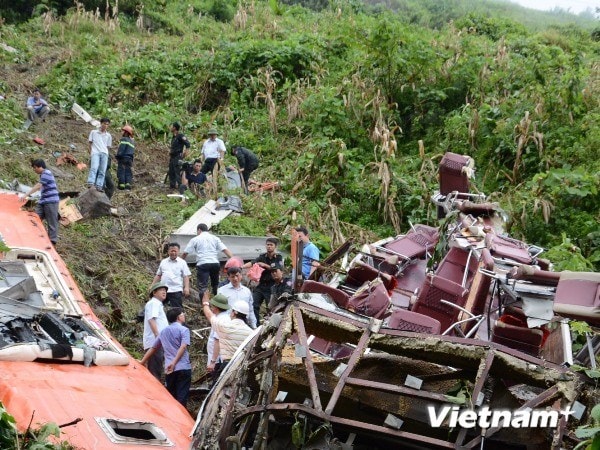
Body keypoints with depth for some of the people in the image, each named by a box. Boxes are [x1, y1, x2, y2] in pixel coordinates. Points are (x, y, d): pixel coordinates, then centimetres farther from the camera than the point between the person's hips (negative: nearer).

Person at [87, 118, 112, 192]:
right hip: (95, 152, -3)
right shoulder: (93, 132, 15)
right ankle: (90, 183, -34)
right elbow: (90, 143, 14)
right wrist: (91, 151, 3)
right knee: (94, 168, -24)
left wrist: (105, 152, 5)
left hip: (104, 153, 3)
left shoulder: (108, 136, 19)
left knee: (102, 171, -6)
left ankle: (99, 186, -9)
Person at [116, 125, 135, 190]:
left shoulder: (124, 139, -9)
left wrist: (118, 156, -10)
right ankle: (128, 184, 0)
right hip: (130, 158, 7)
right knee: (128, 171, 8)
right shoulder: (132, 141, 16)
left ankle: (121, 184, -10)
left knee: (121, 171, -5)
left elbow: (121, 149, -17)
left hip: (123, 158, -7)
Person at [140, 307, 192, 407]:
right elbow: (183, 347, -15)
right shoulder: (183, 329, 0)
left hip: (169, 370, 5)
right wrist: (174, 362, -20)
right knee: (182, 397, -6)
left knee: (171, 396, 14)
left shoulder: (164, 332, 19)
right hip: (183, 368, -5)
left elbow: (153, 348, 25)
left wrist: (142, 362, 34)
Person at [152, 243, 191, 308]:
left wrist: (186, 288, -15)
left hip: (176, 291, -4)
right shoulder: (163, 262, 14)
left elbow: (186, 276, -3)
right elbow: (158, 275, 19)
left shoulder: (182, 263, 3)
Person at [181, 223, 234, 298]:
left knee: (202, 287, -6)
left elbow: (185, 253, 6)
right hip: (215, 263, 3)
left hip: (202, 264, -3)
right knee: (215, 285, 19)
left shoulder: (195, 239, 9)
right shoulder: (215, 238, 15)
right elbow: (225, 250, 4)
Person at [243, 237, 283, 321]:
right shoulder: (262, 256, 7)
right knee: (254, 305, -3)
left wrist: (265, 265, -20)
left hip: (271, 286, -3)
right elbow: (252, 263, -7)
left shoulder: (278, 258, 0)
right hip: (261, 285, 3)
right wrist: (241, 267, -25)